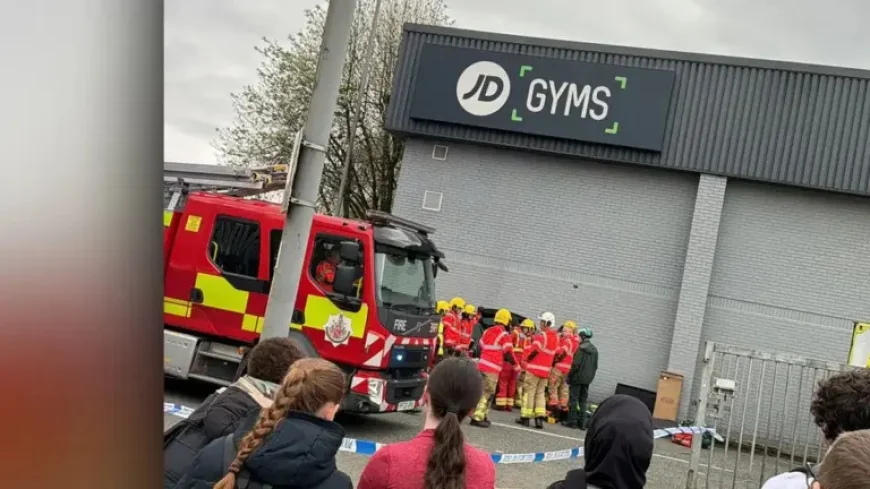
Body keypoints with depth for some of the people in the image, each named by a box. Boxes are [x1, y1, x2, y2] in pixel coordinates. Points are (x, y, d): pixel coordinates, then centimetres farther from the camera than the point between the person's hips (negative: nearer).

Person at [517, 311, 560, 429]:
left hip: (534, 367, -7)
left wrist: (528, 359, -3)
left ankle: (525, 417, 4)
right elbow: (555, 353, 14)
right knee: (540, 393, 13)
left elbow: (535, 350, -19)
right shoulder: (555, 337, 10)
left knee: (529, 392, 1)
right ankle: (540, 418, 6)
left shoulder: (541, 335, -14)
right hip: (546, 370, 7)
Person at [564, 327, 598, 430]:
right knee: (583, 400, 12)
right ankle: (582, 422, 13)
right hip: (587, 379, 7)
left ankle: (572, 421, 3)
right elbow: (595, 366, 12)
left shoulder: (580, 348, -14)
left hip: (577, 377, -7)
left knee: (573, 399, 1)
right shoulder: (594, 350, 8)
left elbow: (576, 364, -18)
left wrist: (569, 375, -9)